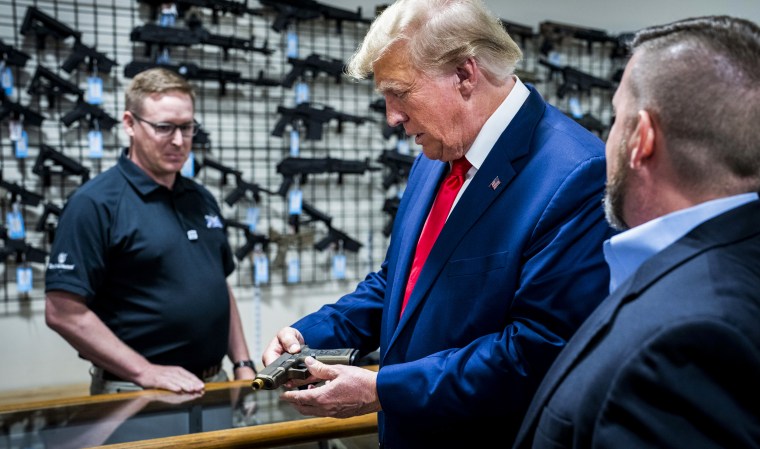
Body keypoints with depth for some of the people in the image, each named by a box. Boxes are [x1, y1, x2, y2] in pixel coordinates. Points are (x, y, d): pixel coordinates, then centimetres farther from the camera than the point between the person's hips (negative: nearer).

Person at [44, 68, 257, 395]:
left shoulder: (201, 199, 10)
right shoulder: (96, 202, -11)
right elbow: (63, 311, -16)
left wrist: (243, 365, 7)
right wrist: (146, 372, -18)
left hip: (214, 384, 6)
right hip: (137, 393, -6)